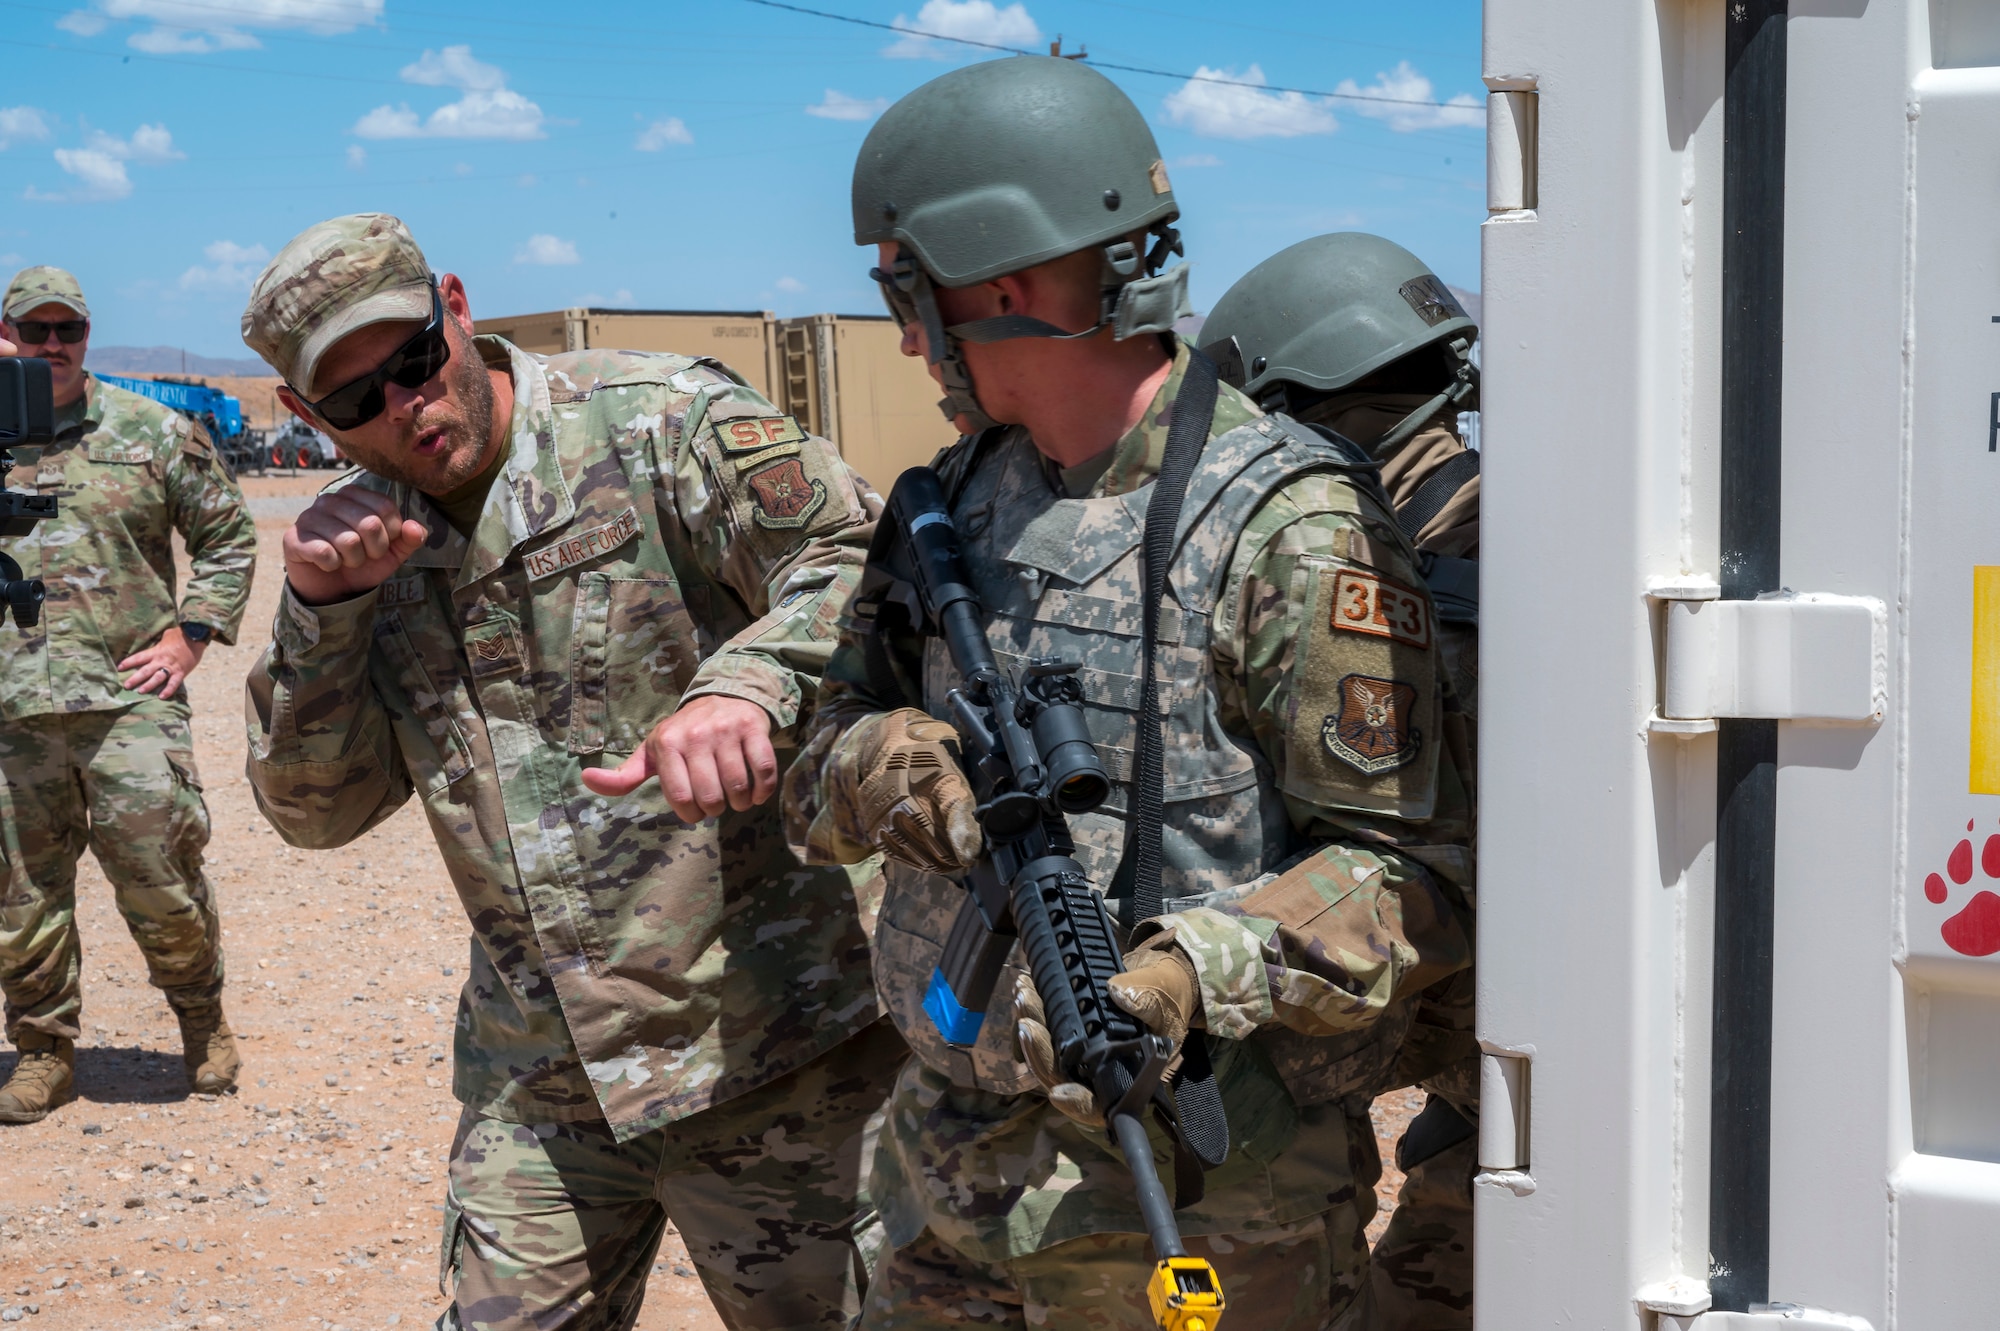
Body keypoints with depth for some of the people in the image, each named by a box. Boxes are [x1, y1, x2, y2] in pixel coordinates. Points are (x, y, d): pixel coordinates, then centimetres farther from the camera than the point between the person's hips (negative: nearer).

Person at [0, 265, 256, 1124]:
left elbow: (229, 537, 11)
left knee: (158, 874, 0)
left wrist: (189, 636, 1)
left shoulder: (153, 433, 5)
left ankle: (203, 1021, 22)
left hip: (128, 698, -2)